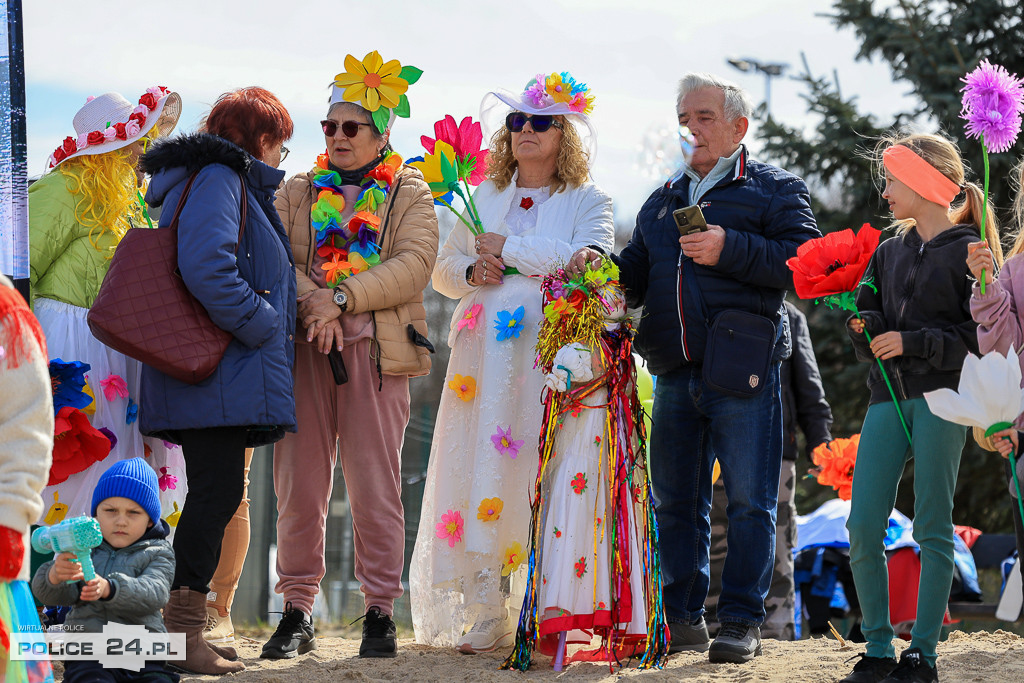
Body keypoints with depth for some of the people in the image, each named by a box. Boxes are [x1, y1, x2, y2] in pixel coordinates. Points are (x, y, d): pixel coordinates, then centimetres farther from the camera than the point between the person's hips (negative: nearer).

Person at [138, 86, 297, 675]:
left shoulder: (226, 182, 23)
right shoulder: (215, 179, -10)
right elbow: (206, 267, -24)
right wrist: (260, 322, -17)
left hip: (225, 378, 11)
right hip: (219, 374, -11)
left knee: (215, 496, 11)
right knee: (219, 494, -12)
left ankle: (186, 632, 14)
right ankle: (183, 636, -13)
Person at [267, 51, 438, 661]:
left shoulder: (410, 194, 10)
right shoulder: (298, 192, 18)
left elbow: (415, 264, -5)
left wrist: (343, 298, -15)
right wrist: (310, 301, -16)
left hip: (375, 352, -2)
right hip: (302, 350, 2)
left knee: (375, 488, -3)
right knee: (299, 485, 1)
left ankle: (380, 613, 3)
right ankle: (298, 613, 7)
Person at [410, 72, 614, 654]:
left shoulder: (587, 202, 9)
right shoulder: (485, 199, 22)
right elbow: (444, 268, 24)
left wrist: (511, 249, -7)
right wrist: (472, 271, 0)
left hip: (550, 358, -4)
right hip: (487, 355, 4)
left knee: (539, 476, -12)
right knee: (478, 470, -4)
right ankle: (484, 616, -3)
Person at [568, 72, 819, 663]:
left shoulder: (775, 189, 3)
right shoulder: (664, 200, 22)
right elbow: (638, 277, 23)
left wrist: (730, 249, -17)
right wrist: (603, 267, 1)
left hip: (742, 371, -6)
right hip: (675, 375, 6)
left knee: (748, 501, -4)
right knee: (676, 502, 8)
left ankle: (742, 620, 2)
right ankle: (683, 618, 16)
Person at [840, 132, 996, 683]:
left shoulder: (968, 252, 0)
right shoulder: (888, 254, 17)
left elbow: (982, 339, -7)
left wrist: (914, 343, -13)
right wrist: (860, 322, -5)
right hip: (889, 396, 5)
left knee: (932, 528, -3)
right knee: (863, 527, -4)